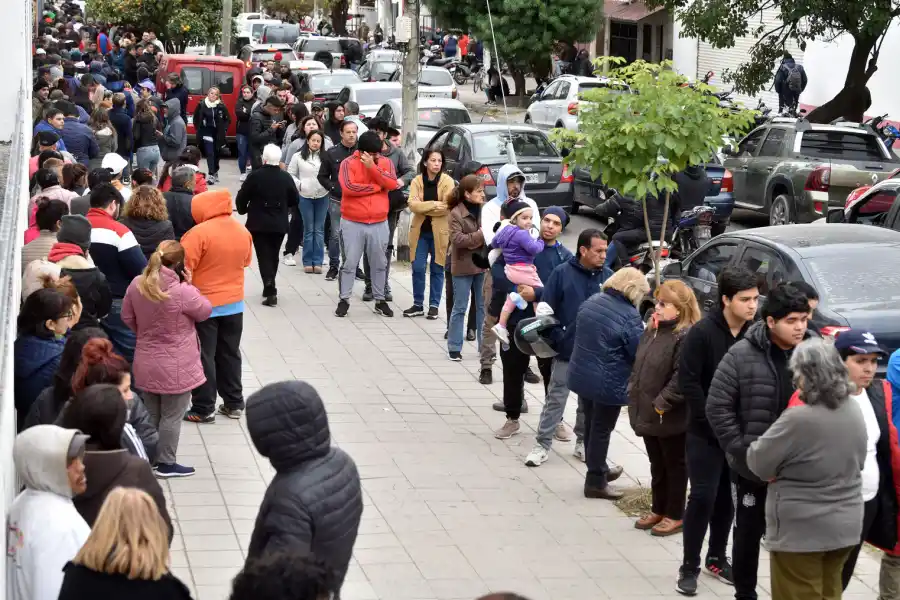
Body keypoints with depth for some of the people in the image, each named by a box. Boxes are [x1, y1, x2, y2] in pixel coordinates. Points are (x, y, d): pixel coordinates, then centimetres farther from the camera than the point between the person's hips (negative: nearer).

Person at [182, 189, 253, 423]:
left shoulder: (199, 232, -19)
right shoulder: (243, 232, 1)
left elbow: (183, 267, -18)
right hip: (234, 304, 6)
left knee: (204, 357, 3)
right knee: (230, 354, 16)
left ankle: (203, 408, 7)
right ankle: (234, 403, 22)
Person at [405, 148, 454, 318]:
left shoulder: (447, 181, -6)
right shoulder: (417, 181, 1)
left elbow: (447, 207, -15)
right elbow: (413, 204, -11)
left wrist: (423, 207, -13)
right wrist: (433, 204, -21)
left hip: (439, 232, -2)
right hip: (420, 231, 2)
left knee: (437, 269, 5)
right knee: (418, 268, 2)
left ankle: (434, 305, 14)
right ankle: (418, 304, 12)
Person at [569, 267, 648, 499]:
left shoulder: (591, 302, 2)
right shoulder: (629, 316, -21)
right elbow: (639, 353, -16)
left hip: (581, 375, 7)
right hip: (608, 383, -7)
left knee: (591, 425, 20)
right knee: (601, 430, 4)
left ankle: (598, 470, 37)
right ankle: (595, 482, 13)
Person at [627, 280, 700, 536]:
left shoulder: (686, 337, -19)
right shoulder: (652, 330, 10)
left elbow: (683, 377, -26)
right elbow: (639, 364, 18)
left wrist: (662, 403, -23)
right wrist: (633, 392, 9)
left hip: (672, 417, -8)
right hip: (648, 413, 8)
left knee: (675, 465, 7)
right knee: (657, 465, 19)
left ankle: (675, 515, 17)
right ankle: (658, 510, 32)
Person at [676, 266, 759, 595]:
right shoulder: (702, 332, -14)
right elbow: (688, 381, -15)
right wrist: (713, 421, -16)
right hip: (706, 433, -4)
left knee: (728, 498, 12)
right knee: (703, 497, -5)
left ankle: (717, 558, 27)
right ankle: (690, 567, 4)